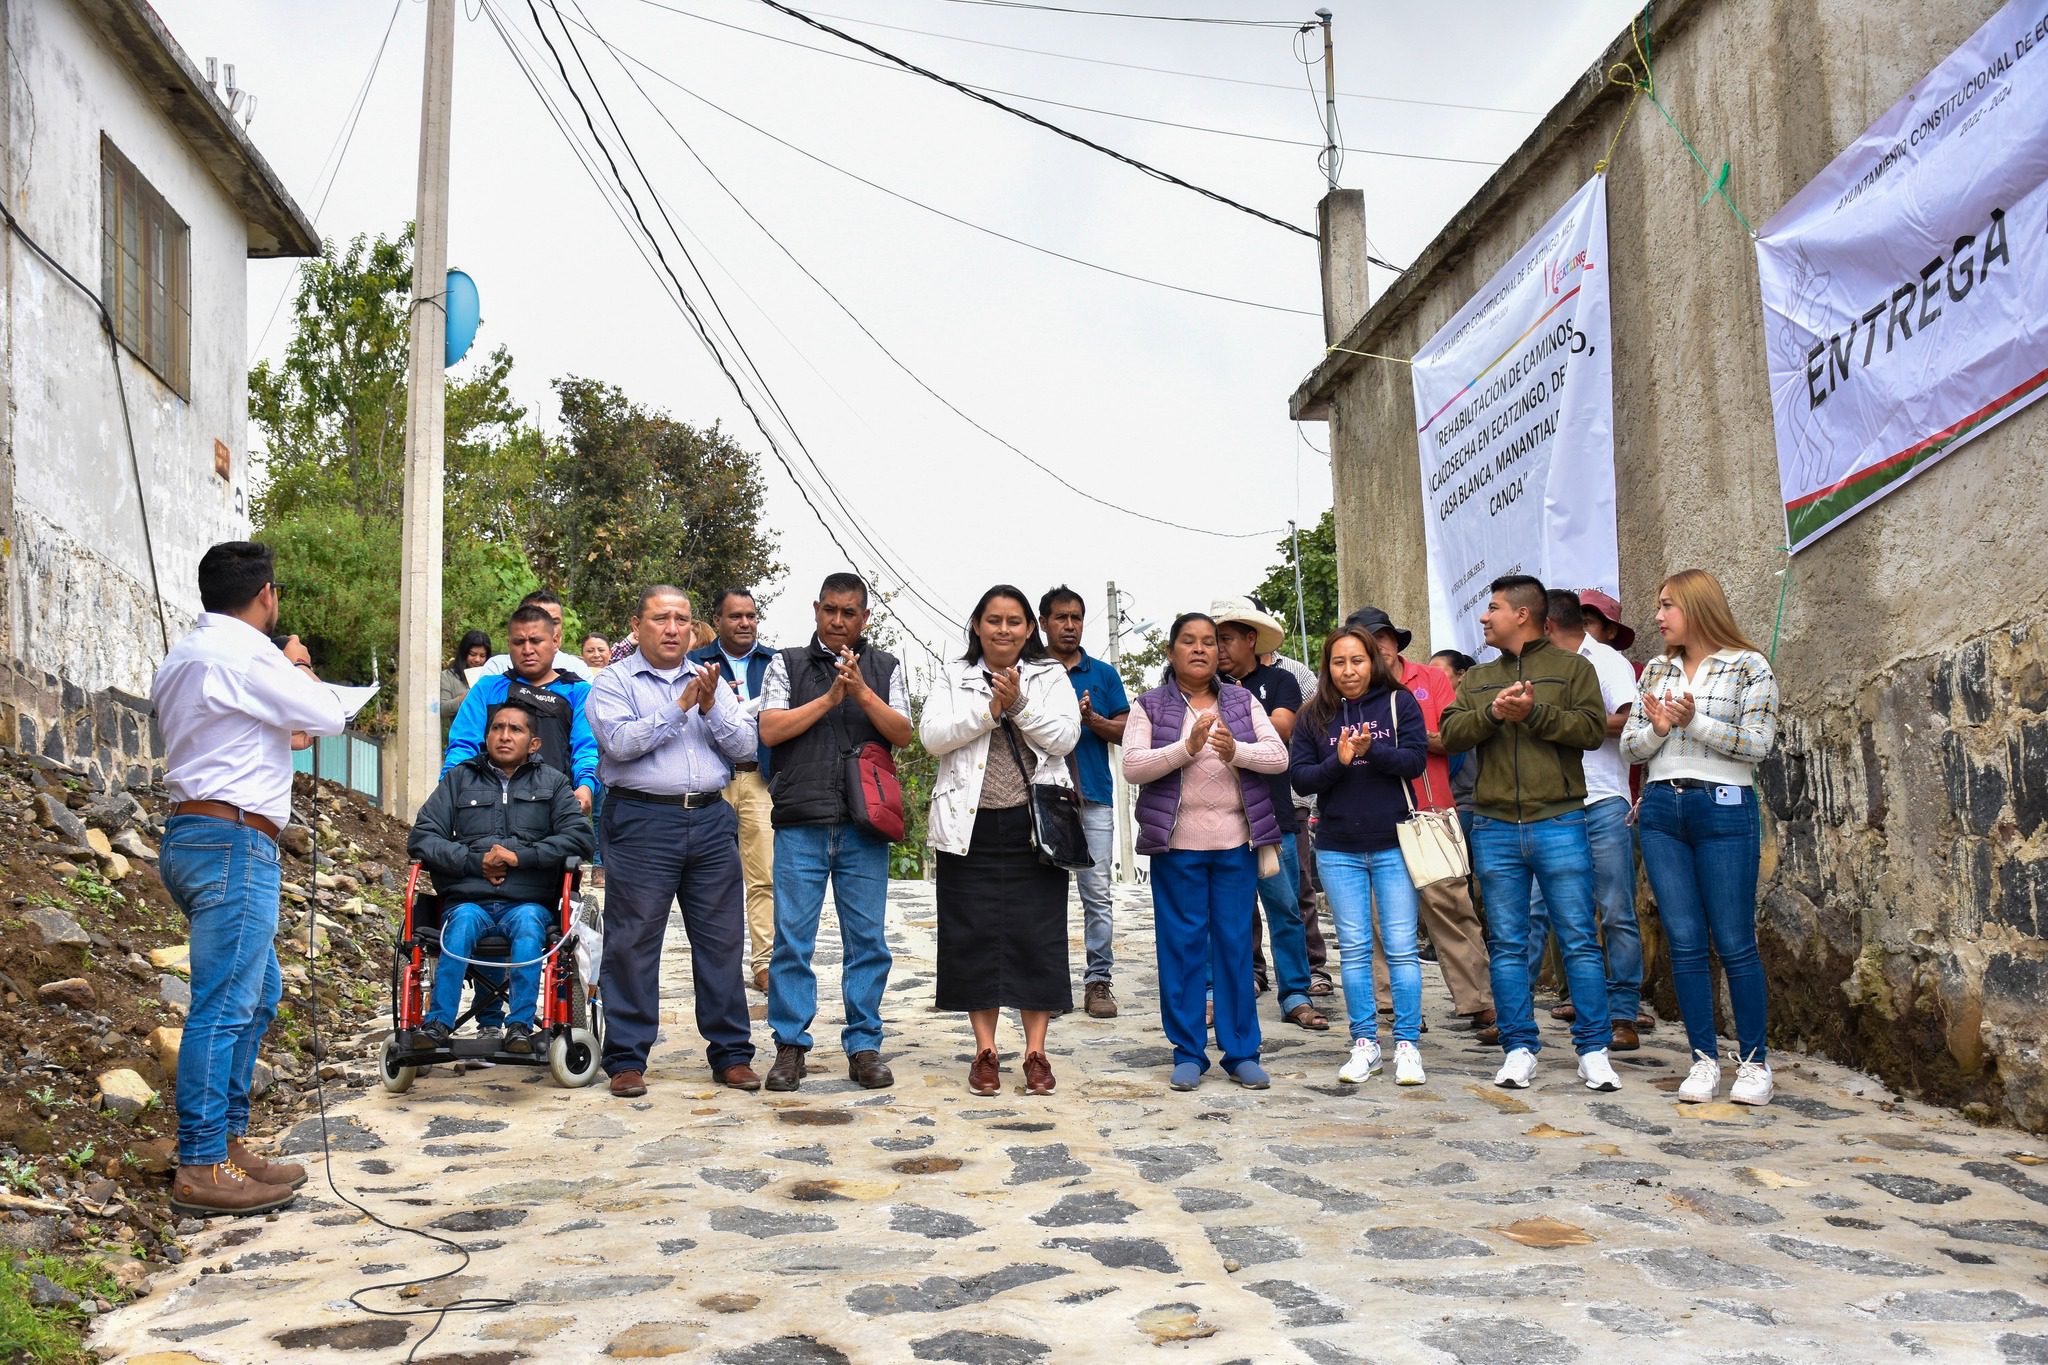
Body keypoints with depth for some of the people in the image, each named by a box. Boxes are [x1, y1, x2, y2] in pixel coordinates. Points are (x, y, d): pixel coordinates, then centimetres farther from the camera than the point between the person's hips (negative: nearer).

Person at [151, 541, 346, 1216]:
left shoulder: (184, 655, 17)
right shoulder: (244, 653, -13)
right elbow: (330, 716, -6)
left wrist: (282, 736, 35)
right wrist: (298, 669, 11)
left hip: (191, 835, 10)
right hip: (233, 840, -10)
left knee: (258, 990, 17)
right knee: (224, 1006, -8)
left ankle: (226, 1140, 21)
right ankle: (202, 1169, -4)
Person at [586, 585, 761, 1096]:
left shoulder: (710, 681, 17)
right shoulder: (614, 682, 5)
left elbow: (745, 745, 8)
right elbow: (621, 742, -12)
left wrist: (711, 707, -7)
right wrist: (680, 708, -11)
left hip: (710, 819, 4)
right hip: (641, 821, -4)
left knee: (721, 939, 6)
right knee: (633, 941, 0)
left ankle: (731, 1053, 15)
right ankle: (627, 1058, 9)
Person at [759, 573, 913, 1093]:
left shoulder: (885, 668, 13)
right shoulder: (787, 664, 10)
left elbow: (903, 734, 2)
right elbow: (770, 731, -2)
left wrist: (861, 692, -10)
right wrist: (829, 698, -8)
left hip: (864, 825, 1)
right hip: (801, 822, -1)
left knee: (867, 940, 3)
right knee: (792, 938, 0)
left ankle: (864, 1046, 12)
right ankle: (790, 1046, 10)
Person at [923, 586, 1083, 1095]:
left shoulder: (1050, 676, 9)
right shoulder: (953, 677, 10)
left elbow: (1064, 737, -4)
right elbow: (932, 736, -4)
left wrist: (1019, 704, -16)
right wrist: (989, 710, -14)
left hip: (1033, 824, -1)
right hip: (970, 825, 1)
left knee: (1037, 935, 0)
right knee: (974, 936, 3)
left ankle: (1035, 1053, 9)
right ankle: (985, 1052, 14)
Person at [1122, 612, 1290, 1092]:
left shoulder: (1243, 701, 11)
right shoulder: (1149, 706, 5)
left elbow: (1278, 756, 1)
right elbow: (1132, 766, -8)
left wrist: (1235, 750, -18)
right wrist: (1186, 747, -20)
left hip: (1236, 841, 2)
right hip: (1177, 843, -2)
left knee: (1236, 944, 5)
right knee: (1182, 945, 2)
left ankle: (1242, 1052, 13)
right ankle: (1187, 1052, 10)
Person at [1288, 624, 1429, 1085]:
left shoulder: (1399, 702, 3)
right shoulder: (1313, 717, 6)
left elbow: (1416, 759, -6)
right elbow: (1300, 777, 0)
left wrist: (1371, 752, -22)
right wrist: (1339, 761, -17)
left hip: (1393, 843, -2)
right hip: (1339, 849, 2)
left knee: (1401, 947, 0)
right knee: (1355, 949, 6)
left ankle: (1408, 1045, 8)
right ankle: (1364, 1044, 14)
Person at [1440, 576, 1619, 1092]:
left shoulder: (1572, 668, 6)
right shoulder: (1476, 680, 17)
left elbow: (1593, 729, -7)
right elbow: (1450, 735, 4)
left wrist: (1534, 712, -16)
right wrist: (1494, 713, -13)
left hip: (1559, 823, -3)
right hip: (1494, 829, 4)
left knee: (1579, 940, -1)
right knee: (1508, 945, 6)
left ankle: (1594, 1050, 7)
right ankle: (1520, 1049, 13)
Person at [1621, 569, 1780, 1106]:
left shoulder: (1749, 667, 0)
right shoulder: (1657, 670, 14)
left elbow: (1757, 743, -8)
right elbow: (1630, 745, 11)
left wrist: (1695, 722, -18)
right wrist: (1657, 728, -9)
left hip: (1724, 810, -4)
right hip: (1661, 810, 4)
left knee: (1734, 942, -1)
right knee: (1684, 942, 3)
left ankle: (1753, 1062, 10)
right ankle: (1704, 1060, 10)